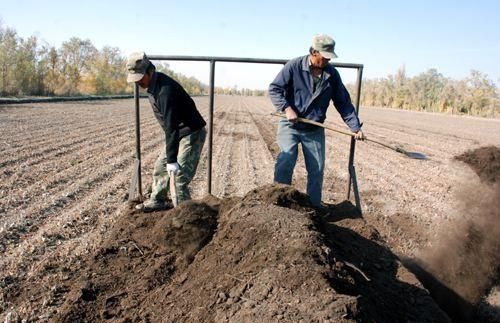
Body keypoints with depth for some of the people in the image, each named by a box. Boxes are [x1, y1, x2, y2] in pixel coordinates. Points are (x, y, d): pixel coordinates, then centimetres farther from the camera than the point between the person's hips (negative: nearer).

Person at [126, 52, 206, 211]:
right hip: (179, 133, 10)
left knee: (180, 175, -11)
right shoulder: (153, 85, 3)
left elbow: (171, 128, -31)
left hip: (191, 134, -10)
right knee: (160, 166, 16)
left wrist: (172, 159, -29)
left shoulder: (165, 89, -28)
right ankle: (157, 201, 33)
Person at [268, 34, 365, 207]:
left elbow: (343, 103, 5)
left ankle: (314, 207, 20)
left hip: (315, 130, 4)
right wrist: (287, 108, -22)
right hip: (290, 126, -3)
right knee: (285, 162, -16)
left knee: (317, 170, 5)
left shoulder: (332, 74, 0)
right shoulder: (294, 66, -9)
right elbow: (274, 89, -8)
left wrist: (356, 127, -1)